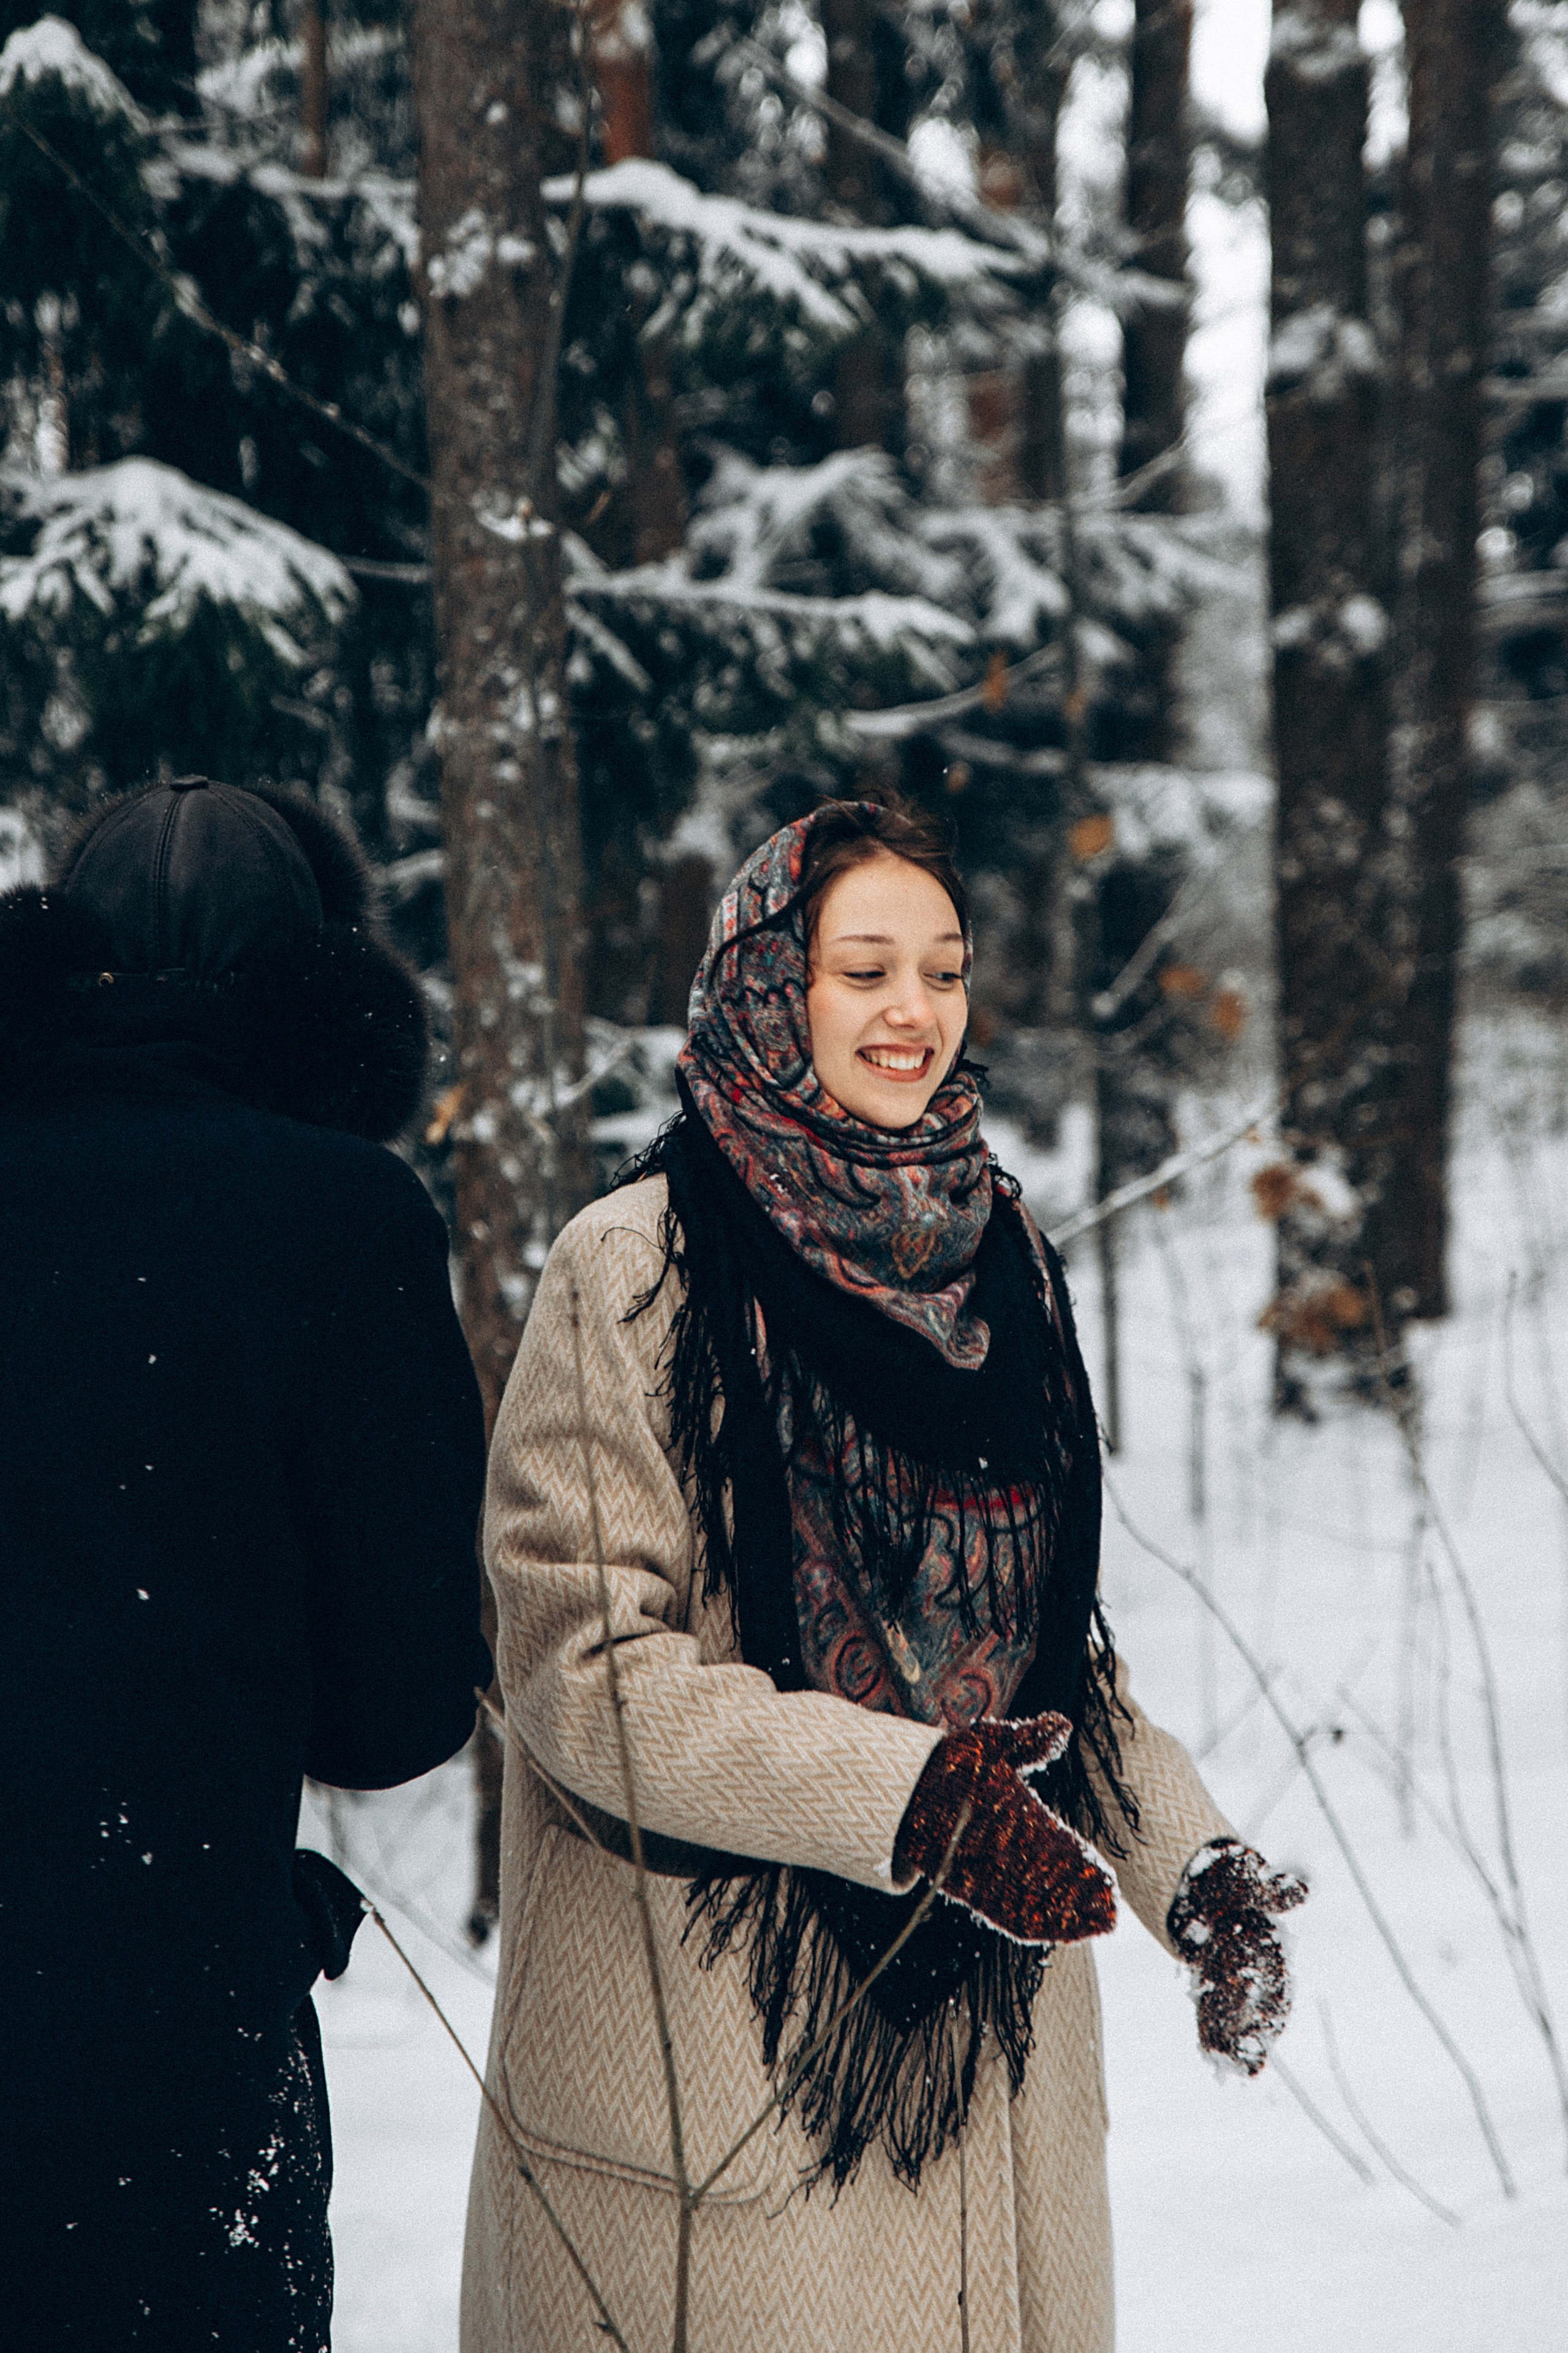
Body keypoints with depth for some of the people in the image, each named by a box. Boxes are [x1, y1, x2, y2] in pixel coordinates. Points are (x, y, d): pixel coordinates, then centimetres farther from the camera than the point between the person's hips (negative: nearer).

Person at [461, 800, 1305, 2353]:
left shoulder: (993, 1252, 11)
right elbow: (581, 1659, -15)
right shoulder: (641, 1269, -9)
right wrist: (906, 1793, -23)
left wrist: (1189, 1860, 2)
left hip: (989, 2030, 6)